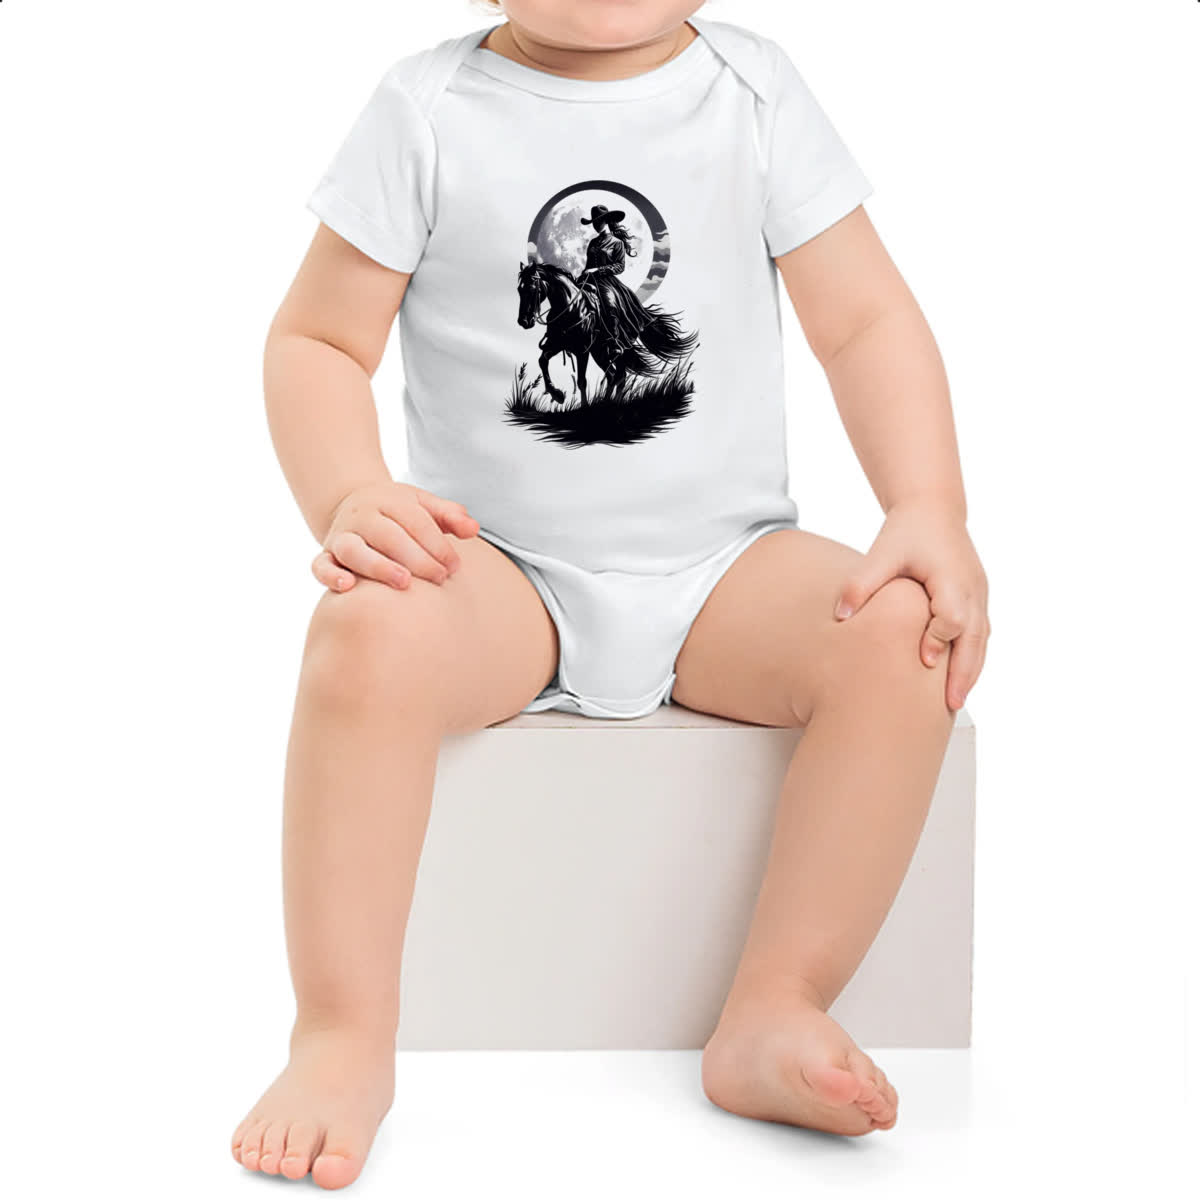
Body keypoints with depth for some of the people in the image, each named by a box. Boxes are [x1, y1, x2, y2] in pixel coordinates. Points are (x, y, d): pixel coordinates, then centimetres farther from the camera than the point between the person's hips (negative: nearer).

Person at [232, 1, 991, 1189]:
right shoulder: (429, 111, -3)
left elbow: (866, 321, 3)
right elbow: (316, 340, 0)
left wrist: (930, 512, -11)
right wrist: (350, 499, -20)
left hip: (721, 568, 2)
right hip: (499, 570, -1)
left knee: (901, 628, -25)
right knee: (369, 626, -32)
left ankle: (775, 1011, -14)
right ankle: (342, 1037, -19)